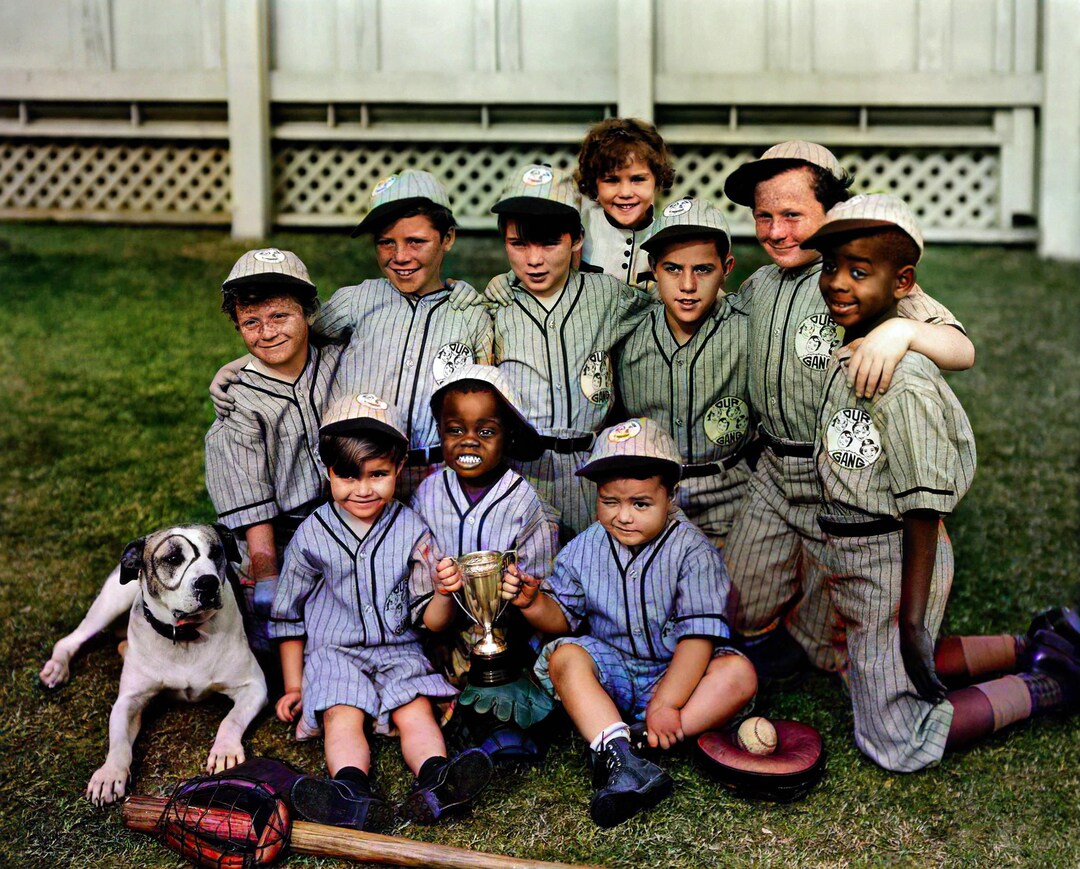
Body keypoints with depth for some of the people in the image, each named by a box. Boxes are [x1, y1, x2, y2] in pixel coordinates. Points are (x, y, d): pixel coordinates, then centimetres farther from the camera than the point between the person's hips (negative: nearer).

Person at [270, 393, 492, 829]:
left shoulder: (411, 529, 3)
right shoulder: (312, 536, 0)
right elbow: (288, 616, 10)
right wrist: (293, 686, 9)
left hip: (399, 650, 1)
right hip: (333, 651, -1)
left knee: (416, 710, -24)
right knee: (343, 715, -26)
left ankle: (434, 783, -45)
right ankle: (352, 794, -48)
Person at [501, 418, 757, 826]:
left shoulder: (692, 551, -14)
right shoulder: (583, 550, -2)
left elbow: (698, 634, -20)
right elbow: (564, 616, 4)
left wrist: (665, 704, -27)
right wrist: (534, 602, -20)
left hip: (676, 671, -2)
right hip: (612, 672, 2)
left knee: (738, 674, -29)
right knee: (564, 656, -26)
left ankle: (625, 750, -37)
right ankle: (625, 762, -45)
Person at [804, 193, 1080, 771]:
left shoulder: (902, 380, -25)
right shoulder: (846, 358, 2)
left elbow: (924, 509, -24)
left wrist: (910, 620, -22)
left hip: (895, 566, -9)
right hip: (857, 559, 9)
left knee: (895, 743, 1)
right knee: (881, 676, 30)